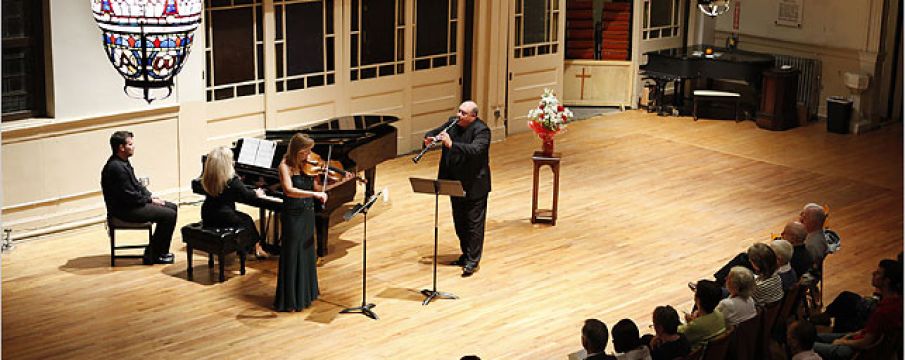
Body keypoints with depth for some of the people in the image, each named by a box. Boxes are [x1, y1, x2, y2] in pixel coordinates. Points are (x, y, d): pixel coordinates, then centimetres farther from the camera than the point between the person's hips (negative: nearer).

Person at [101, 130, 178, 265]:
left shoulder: (123, 162, 10)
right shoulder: (116, 168, -24)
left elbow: (136, 184, 20)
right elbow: (129, 196, -24)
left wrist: (150, 196, 6)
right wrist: (150, 200, -12)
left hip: (131, 203, 11)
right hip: (124, 210, -11)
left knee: (172, 207, 12)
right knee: (169, 215, -15)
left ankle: (159, 251, 16)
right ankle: (152, 255, -4)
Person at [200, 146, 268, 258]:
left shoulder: (206, 179, 1)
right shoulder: (233, 180, -18)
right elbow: (246, 196, -7)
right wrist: (256, 193, 15)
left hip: (207, 217, 7)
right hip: (225, 218, -7)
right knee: (247, 220, 20)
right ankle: (257, 249, 27)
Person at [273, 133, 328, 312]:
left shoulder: (308, 166, 3)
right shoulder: (286, 166, -16)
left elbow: (316, 187, 3)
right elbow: (289, 190, -31)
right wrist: (314, 194, -40)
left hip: (308, 214, 7)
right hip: (293, 215, -7)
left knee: (307, 253, 18)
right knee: (292, 256, -1)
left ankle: (306, 292, 33)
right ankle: (289, 300, 8)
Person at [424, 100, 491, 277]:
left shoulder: (481, 130, -16)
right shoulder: (453, 124, 5)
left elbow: (476, 149, -32)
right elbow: (434, 132, 11)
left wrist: (451, 144, -41)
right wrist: (430, 138, -14)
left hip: (474, 185, -7)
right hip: (455, 183, 7)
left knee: (474, 223, -1)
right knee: (460, 222, 17)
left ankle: (472, 261, 2)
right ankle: (466, 254, 30)